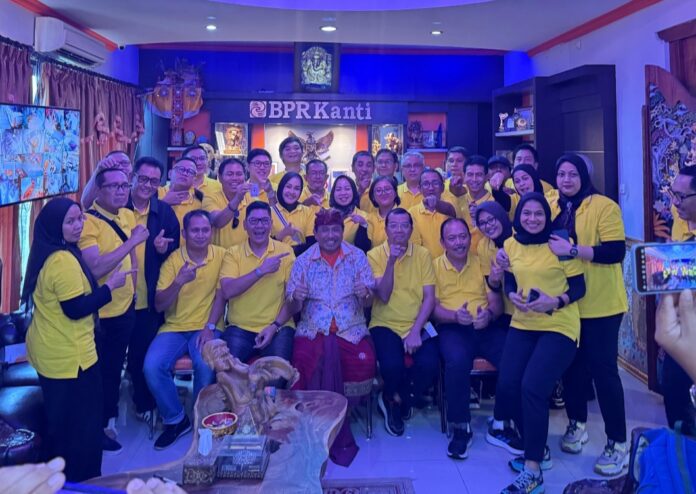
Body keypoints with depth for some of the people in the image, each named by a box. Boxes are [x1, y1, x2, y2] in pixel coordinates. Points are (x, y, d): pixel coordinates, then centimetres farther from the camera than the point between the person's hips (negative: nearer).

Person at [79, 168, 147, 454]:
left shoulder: (127, 216, 3)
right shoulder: (88, 222, -21)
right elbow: (94, 269, -32)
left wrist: (132, 286, 12)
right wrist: (132, 241, -30)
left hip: (125, 307, 7)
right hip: (98, 313, -7)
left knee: (115, 367, 21)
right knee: (98, 372, 10)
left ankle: (109, 418, 40)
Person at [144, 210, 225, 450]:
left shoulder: (221, 255, -1)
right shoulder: (172, 260, -1)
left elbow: (221, 296, -1)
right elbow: (159, 306, -6)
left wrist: (210, 327, -13)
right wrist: (179, 281, -22)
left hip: (206, 328, -1)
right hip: (174, 328, 2)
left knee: (206, 365, -30)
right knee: (152, 366, -23)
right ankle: (175, 419, 2)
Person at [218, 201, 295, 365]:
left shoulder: (285, 251, 4)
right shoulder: (233, 253, 3)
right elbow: (227, 291, -13)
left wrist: (275, 326, -9)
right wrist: (261, 270, -17)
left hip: (279, 327, 0)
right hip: (240, 328, 0)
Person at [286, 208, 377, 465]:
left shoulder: (357, 257, 6)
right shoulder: (303, 261, 7)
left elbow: (368, 303, 8)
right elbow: (294, 308, 8)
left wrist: (365, 294, -16)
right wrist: (296, 299, -15)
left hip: (351, 330, 0)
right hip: (313, 330, 0)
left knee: (365, 362, -28)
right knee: (303, 361, -30)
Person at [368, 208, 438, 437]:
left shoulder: (423, 254, 3)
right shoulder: (375, 255, -1)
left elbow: (429, 297, -2)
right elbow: (383, 296, -11)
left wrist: (415, 331, -13)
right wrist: (391, 261, -22)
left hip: (418, 326, 2)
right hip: (385, 325, -2)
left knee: (429, 364, -25)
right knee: (392, 364, -29)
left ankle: (401, 401, 9)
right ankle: (393, 399, 9)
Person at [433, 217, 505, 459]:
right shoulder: (435, 266, 10)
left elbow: (496, 301, 10)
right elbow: (433, 307, 2)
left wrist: (489, 314, -14)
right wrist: (455, 315, -18)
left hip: (485, 328, 2)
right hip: (452, 328, -2)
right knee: (457, 361, -35)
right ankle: (460, 427, -15)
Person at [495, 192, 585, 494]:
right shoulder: (510, 244, 6)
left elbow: (579, 287, -5)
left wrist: (556, 302, -22)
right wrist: (513, 296, -6)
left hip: (559, 326, -5)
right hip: (522, 325, 5)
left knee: (532, 388, -19)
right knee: (506, 387, -5)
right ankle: (537, 449, 22)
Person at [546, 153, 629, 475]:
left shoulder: (604, 206, -9)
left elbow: (616, 252, -18)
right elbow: (543, 245, 20)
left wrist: (572, 249, -24)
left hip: (600, 304, -5)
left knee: (602, 369, -3)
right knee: (572, 365, 13)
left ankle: (617, 443, 8)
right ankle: (577, 424, 31)